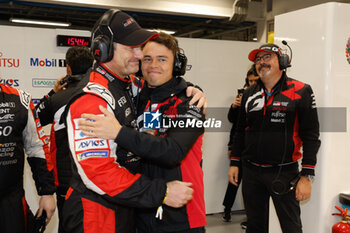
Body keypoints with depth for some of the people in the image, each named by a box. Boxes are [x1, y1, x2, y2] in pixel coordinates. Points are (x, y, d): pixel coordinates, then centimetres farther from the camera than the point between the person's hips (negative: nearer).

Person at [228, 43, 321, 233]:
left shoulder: (300, 91, -7)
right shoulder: (249, 94, 8)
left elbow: (311, 136, -9)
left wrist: (307, 176, -13)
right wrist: (234, 163, 12)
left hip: (284, 173, -4)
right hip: (251, 171, 5)